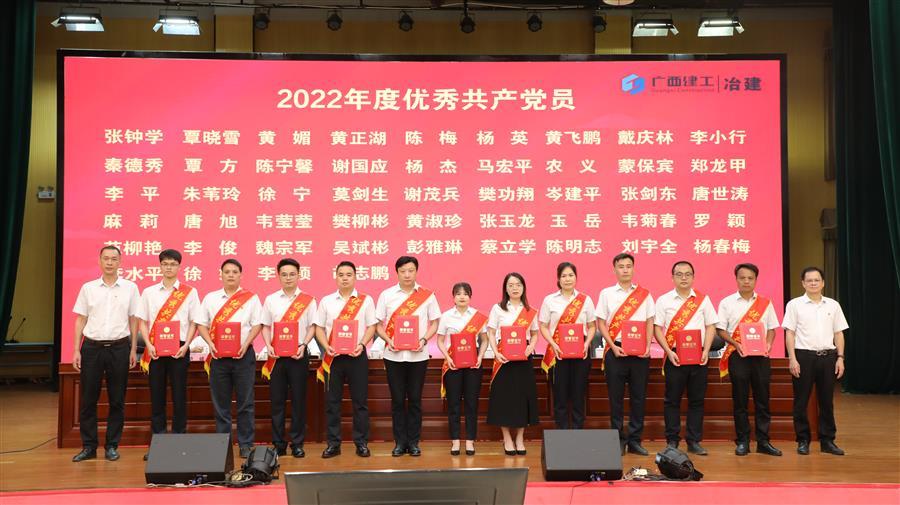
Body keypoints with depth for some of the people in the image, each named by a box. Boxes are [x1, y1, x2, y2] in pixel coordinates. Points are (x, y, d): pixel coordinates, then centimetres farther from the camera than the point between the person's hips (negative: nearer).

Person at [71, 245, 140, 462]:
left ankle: (112, 446, 14)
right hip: (92, 347, 1)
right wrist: (76, 350, 2)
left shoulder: (130, 288, 4)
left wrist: (133, 350, 2)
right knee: (88, 399, 3)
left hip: (119, 347, -1)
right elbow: (80, 320, 8)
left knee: (117, 400, 4)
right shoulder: (88, 288, 6)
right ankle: (88, 446, 12)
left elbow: (134, 320, 6)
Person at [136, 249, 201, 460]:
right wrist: (148, 344, -6)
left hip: (179, 348, -1)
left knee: (179, 394, 2)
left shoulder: (189, 292, 3)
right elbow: (142, 321, 8)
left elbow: (194, 322, 3)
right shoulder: (149, 292, 8)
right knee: (157, 394, 5)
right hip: (155, 349, 2)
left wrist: (186, 345, -10)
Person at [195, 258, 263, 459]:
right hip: (218, 355, 2)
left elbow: (257, 325, 1)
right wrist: (210, 343, -9)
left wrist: (246, 344, -13)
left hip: (243, 354, -2)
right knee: (220, 402, 6)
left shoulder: (251, 298, 5)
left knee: (245, 401, 1)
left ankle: (245, 444, 8)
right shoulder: (210, 298, 10)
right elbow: (201, 325, 8)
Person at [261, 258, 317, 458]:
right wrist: (268, 346, -6)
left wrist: (303, 346, -12)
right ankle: (278, 444, 12)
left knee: (298, 399, 2)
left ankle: (297, 443, 11)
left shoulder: (308, 300, 2)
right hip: (276, 354, 2)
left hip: (298, 354, -1)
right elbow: (265, 326, 10)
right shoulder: (270, 299, 7)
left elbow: (312, 327, 2)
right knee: (277, 400, 4)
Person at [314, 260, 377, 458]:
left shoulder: (366, 300, 4)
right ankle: (333, 443, 12)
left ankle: (361, 442, 11)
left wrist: (362, 344, -14)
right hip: (333, 355, 1)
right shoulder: (326, 301, 8)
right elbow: (319, 328, 8)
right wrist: (326, 346, -9)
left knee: (360, 400, 3)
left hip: (356, 355, -1)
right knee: (332, 401, 4)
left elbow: (371, 326, 3)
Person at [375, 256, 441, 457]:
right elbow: (378, 325, 5)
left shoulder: (427, 295, 2)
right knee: (397, 399, 5)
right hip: (393, 355, 0)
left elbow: (434, 323, 6)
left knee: (415, 399, 4)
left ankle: (413, 442, 14)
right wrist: (388, 340, -13)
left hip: (418, 355, 0)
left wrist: (424, 340, -11)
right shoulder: (386, 295, 3)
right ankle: (400, 442, 14)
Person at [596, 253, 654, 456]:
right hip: (616, 350, -1)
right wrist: (613, 347, -8)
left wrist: (647, 346, -6)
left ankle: (635, 440, 13)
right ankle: (618, 439, 11)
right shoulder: (606, 294, 4)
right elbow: (601, 323, 2)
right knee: (616, 396, 3)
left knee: (638, 396, 4)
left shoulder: (644, 294, 7)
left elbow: (650, 323, 7)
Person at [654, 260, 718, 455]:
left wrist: (706, 351, -4)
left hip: (698, 355, 2)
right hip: (674, 356, -2)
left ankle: (694, 441, 13)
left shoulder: (703, 299, 9)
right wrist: (669, 352, -10)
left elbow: (711, 327, 9)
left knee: (697, 400, 5)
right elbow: (658, 329, 0)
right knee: (672, 400, 2)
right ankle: (672, 441, 9)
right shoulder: (664, 300, 3)